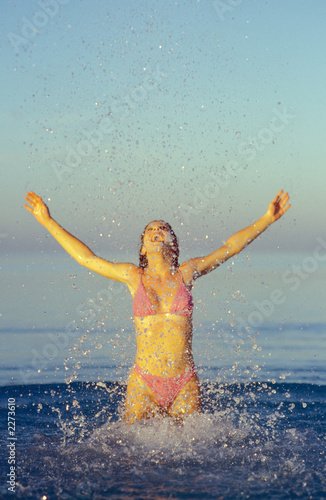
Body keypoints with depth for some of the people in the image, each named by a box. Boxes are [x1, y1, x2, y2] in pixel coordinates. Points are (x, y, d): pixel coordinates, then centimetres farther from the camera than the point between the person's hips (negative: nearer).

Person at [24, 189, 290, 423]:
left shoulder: (186, 273, 6)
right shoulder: (134, 277, 6)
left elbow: (230, 247, 11)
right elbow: (86, 258, 12)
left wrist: (267, 219, 10)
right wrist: (48, 222, 15)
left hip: (185, 387, 0)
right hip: (143, 385, 0)